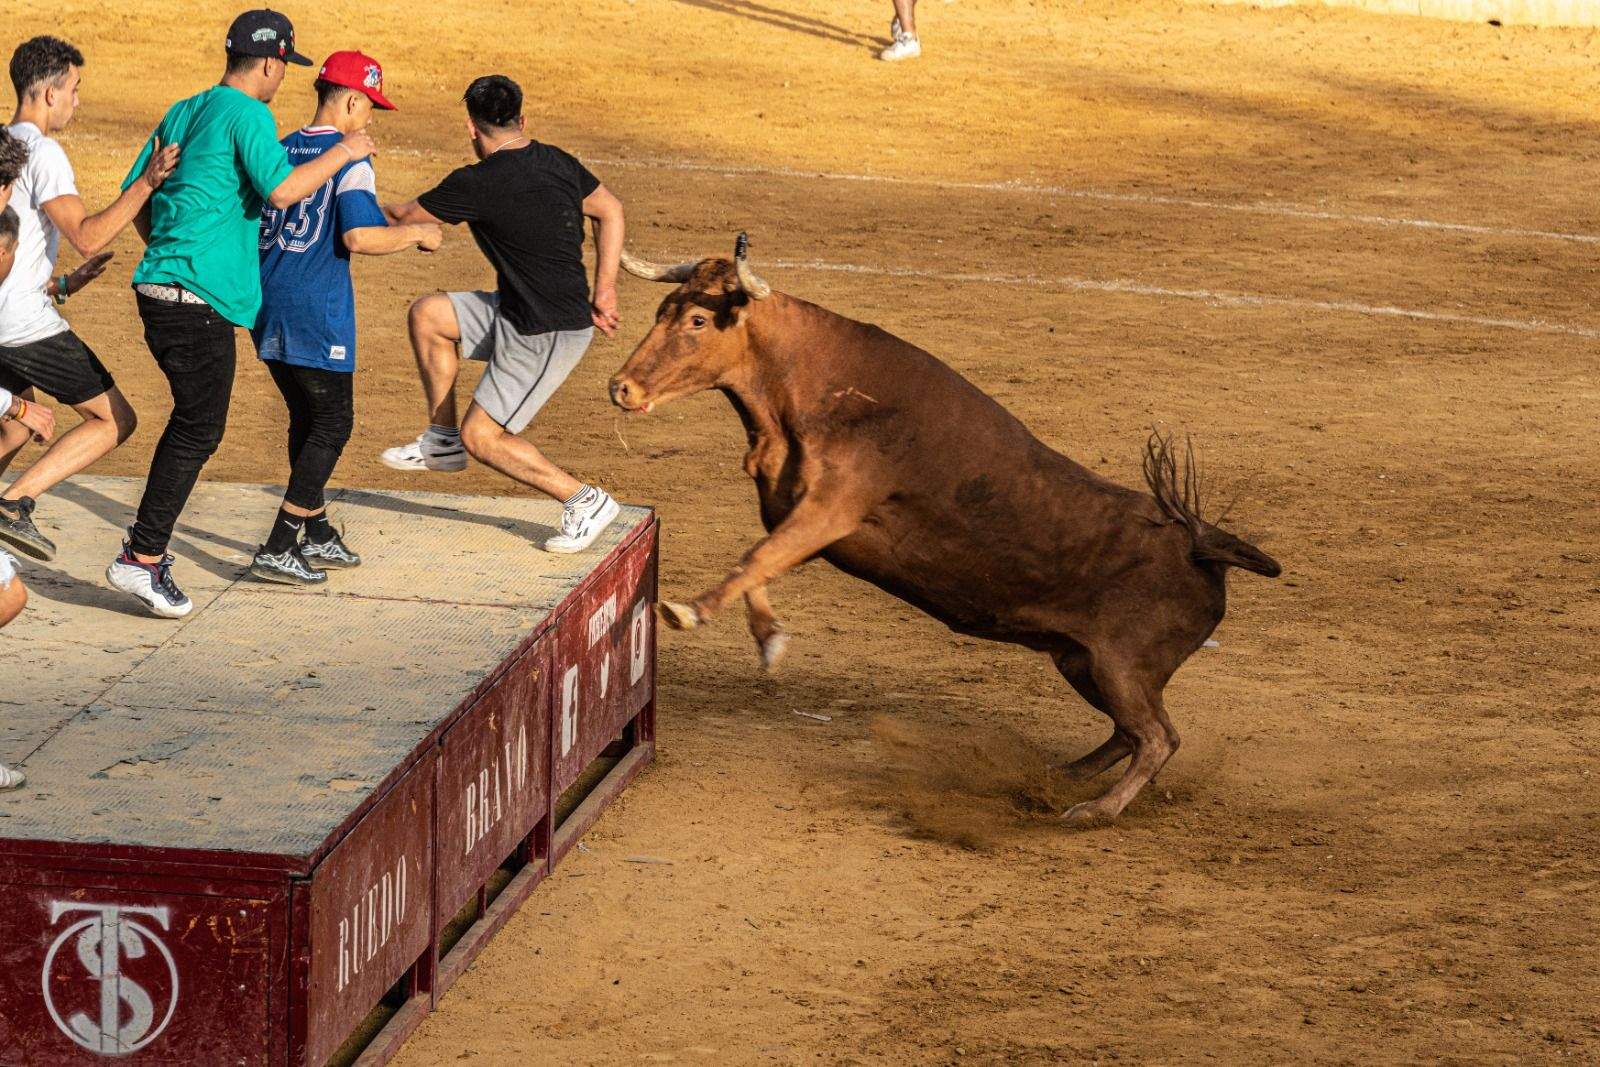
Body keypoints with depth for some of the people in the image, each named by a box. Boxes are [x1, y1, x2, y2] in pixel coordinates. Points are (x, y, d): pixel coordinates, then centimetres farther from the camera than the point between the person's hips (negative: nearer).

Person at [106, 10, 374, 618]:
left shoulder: (182, 114, 17)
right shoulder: (247, 114, -10)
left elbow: (134, 195, 20)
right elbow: (282, 190, -22)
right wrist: (344, 153, -9)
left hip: (159, 289, 9)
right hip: (199, 298, -9)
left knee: (194, 424, 18)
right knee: (198, 430, -6)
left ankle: (147, 547, 19)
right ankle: (141, 558, -8)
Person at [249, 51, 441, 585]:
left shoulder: (278, 152, 12)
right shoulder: (349, 159, -10)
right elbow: (359, 236, -22)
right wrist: (416, 234, -6)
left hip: (266, 306, 7)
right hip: (315, 314, -7)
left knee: (307, 418, 20)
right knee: (331, 425, 2)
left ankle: (317, 536, 27)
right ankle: (277, 550, -5)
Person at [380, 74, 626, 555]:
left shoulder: (475, 184, -19)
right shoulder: (557, 162, 2)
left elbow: (404, 219, -6)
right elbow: (610, 211, 12)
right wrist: (604, 289, 12)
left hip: (548, 334, -9)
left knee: (482, 437, -2)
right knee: (427, 315, 13)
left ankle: (584, 501, 2)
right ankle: (442, 440, 22)